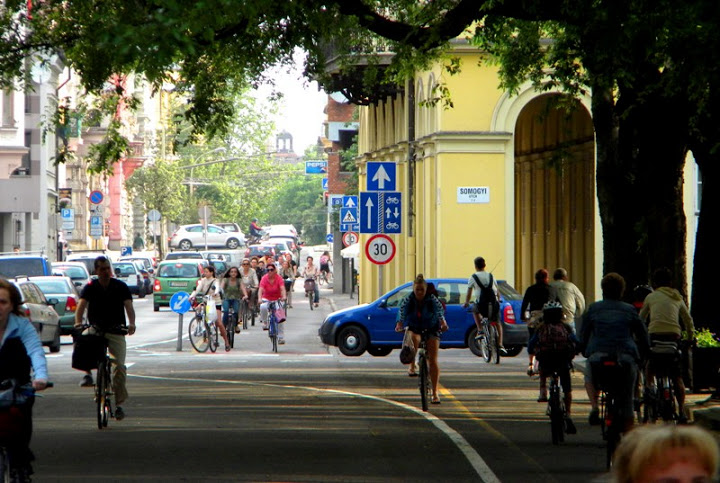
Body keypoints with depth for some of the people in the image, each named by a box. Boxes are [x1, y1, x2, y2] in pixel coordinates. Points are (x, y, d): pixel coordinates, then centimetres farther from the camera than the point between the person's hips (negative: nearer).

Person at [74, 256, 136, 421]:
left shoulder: (121, 287, 0)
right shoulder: (90, 287, 2)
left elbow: (129, 306, -10)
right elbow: (82, 305, -10)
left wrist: (131, 324, -30)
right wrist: (78, 322, -31)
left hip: (116, 331, 0)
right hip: (95, 328, 0)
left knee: (119, 366, -12)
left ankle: (119, 403, -1)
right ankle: (87, 372, -13)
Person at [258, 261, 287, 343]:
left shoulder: (279, 278, -17)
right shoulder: (264, 278, -16)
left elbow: (282, 288, -30)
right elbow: (260, 289, -27)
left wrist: (284, 296, -49)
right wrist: (260, 299, -45)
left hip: (277, 299, 0)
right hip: (266, 299, 0)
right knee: (263, 307, -35)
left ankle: (281, 337, 2)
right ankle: (264, 323, -11)